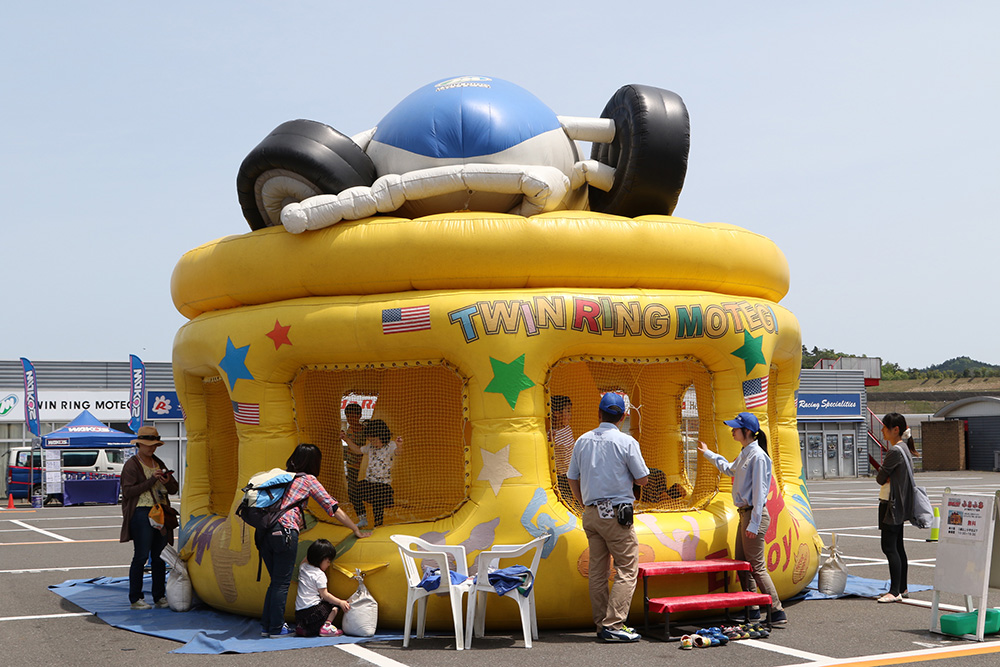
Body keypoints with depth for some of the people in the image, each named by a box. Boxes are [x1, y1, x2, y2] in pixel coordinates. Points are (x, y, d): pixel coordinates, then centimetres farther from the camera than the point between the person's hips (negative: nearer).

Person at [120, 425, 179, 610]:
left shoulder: (159, 463, 18)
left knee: (159, 557, 6)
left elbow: (174, 489, 18)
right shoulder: (131, 465, -1)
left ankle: (159, 597, 11)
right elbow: (129, 491, -12)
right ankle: (135, 599, -2)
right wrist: (152, 480, -15)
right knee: (141, 556, -7)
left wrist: (167, 482, -5)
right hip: (142, 513, -6)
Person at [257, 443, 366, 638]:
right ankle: (276, 628, 6)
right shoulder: (308, 480, 7)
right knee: (282, 582, 2)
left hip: (263, 532, 6)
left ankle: (266, 625, 19)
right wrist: (356, 530, 16)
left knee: (276, 581, 16)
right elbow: (334, 509, 9)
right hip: (284, 531, -6)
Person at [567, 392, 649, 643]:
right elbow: (643, 479, -4)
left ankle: (602, 624, 14)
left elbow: (572, 478, 12)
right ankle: (613, 624, -9)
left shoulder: (583, 441, 6)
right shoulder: (626, 442, -9)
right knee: (626, 570, -1)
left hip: (591, 513, 6)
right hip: (616, 513, -5)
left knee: (597, 570, 10)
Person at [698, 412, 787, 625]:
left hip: (755, 514, -10)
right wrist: (708, 453, 45)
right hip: (744, 513, 10)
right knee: (741, 563, 13)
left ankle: (778, 613, -5)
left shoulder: (757, 456, -16)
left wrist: (754, 524, -21)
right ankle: (752, 609, 20)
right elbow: (730, 469, 36)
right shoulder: (744, 454, 13)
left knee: (757, 566, -8)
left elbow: (759, 491, -19)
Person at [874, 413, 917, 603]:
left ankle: (895, 591, -10)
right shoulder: (903, 448, 14)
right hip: (898, 504, 10)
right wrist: (887, 477, -5)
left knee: (889, 547, -10)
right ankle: (902, 588, 19)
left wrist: (881, 475, 4)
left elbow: (880, 478, -15)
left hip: (892, 504, -10)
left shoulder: (895, 451, -18)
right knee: (897, 546, 14)